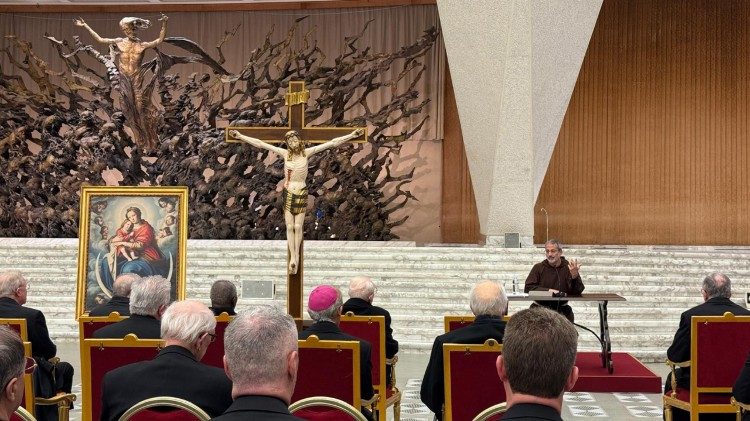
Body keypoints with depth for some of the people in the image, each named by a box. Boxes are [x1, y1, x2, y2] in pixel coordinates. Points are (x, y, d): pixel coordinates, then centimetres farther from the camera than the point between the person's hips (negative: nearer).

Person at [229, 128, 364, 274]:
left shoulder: (307, 152, -4)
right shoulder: (285, 153, -3)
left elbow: (332, 143, -5)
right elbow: (260, 144, -3)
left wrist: (351, 135, -7)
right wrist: (240, 136, -4)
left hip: (302, 193, -1)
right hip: (288, 193, 1)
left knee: (298, 226, 3)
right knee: (290, 226, 0)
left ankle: (296, 255, 16)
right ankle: (292, 257, 2)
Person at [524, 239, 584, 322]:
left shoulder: (568, 267, 3)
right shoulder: (538, 267, 4)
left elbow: (577, 292, -5)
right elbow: (528, 288, -4)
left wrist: (574, 275, -22)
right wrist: (548, 290, -15)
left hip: (561, 308, 0)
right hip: (540, 308, 0)